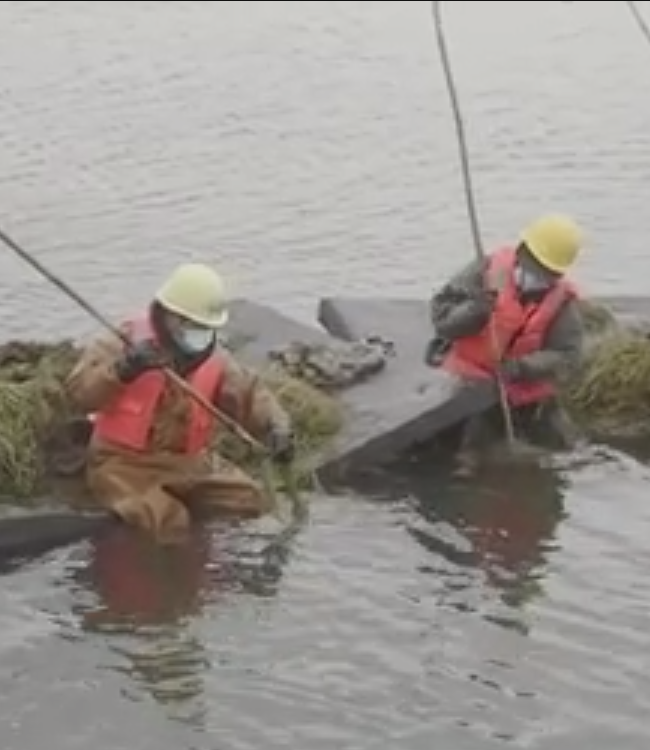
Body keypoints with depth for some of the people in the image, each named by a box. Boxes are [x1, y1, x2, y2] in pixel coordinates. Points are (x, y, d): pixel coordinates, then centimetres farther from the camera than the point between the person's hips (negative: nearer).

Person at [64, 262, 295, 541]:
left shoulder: (215, 360, 4)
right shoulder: (126, 343, -11)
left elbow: (251, 395, 4)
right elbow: (79, 392, -20)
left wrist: (277, 429, -18)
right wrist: (123, 370, -38)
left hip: (187, 464, 6)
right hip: (123, 465, -6)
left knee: (254, 502, -1)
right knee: (169, 524, -30)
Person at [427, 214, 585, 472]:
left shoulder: (563, 300, -10)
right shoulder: (489, 270, -15)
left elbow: (567, 356, -14)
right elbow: (440, 313, -14)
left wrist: (524, 367, -30)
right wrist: (473, 312, -35)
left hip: (527, 391, 3)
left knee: (564, 451, 17)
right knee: (459, 465, -14)